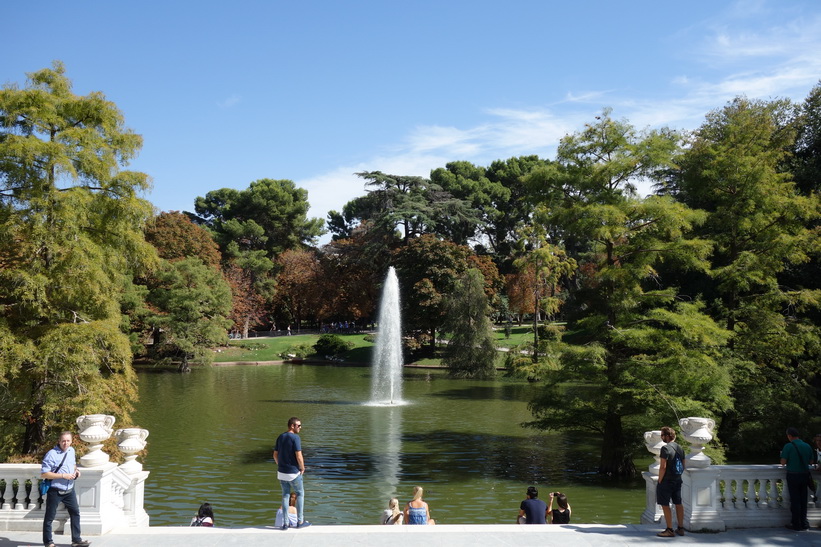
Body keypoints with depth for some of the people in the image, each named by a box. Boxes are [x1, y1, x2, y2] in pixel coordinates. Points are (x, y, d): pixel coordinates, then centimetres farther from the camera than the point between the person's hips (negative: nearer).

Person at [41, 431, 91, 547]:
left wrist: (76, 470, 0)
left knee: (75, 513, 11)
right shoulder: (52, 454, -17)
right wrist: (63, 475, -23)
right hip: (55, 491, -6)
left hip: (69, 490, 7)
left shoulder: (71, 450, 4)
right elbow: (44, 474, -20)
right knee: (49, 517, 6)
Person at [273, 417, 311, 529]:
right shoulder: (295, 437, -17)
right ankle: (300, 521, 14)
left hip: (281, 472, 6)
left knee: (285, 495, 14)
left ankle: (285, 523, 13)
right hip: (293, 473, -6)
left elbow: (275, 455, 10)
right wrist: (302, 468, -4)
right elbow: (299, 457, -20)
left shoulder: (280, 437, 5)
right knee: (300, 494, 11)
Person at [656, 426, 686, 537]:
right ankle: (681, 528, 20)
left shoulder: (665, 448, -17)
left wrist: (660, 481, -12)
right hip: (677, 480, 8)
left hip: (666, 481, -8)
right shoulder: (680, 448, 9)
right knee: (678, 503, 14)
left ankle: (670, 530, -1)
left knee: (665, 505, -2)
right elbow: (684, 464, 14)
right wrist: (678, 475, 18)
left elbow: (663, 467, -20)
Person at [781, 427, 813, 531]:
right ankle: (803, 523, 18)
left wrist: (783, 455, 6)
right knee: (803, 500, 13)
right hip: (805, 475, 4)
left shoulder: (789, 446, -13)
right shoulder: (807, 446, 2)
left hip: (793, 475, -4)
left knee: (795, 500, 2)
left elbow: (783, 462, -13)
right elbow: (810, 461, 11)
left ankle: (796, 525, 6)